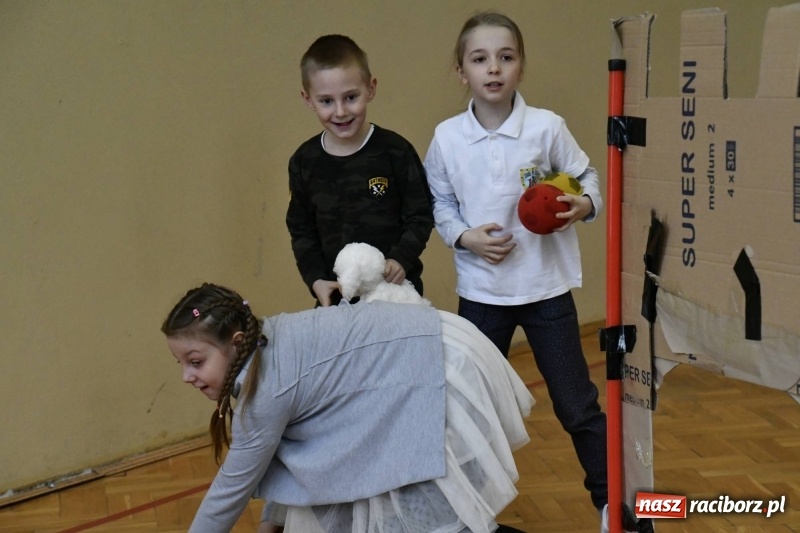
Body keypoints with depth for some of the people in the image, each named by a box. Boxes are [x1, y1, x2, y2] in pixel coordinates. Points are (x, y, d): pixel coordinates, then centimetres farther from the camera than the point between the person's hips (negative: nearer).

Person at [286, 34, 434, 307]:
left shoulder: (395, 151, -10)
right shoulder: (304, 161, -1)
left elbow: (420, 216, -4)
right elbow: (301, 230, 7)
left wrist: (402, 259, -19)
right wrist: (315, 278, -6)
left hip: (397, 290, -2)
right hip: (336, 294, 3)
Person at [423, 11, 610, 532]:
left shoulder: (547, 127, -10)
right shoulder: (447, 138, -6)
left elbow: (587, 177, 0)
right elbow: (440, 206, 5)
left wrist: (584, 205, -21)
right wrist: (466, 237, -13)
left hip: (547, 287, -1)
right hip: (481, 291, 2)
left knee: (577, 405, 7)